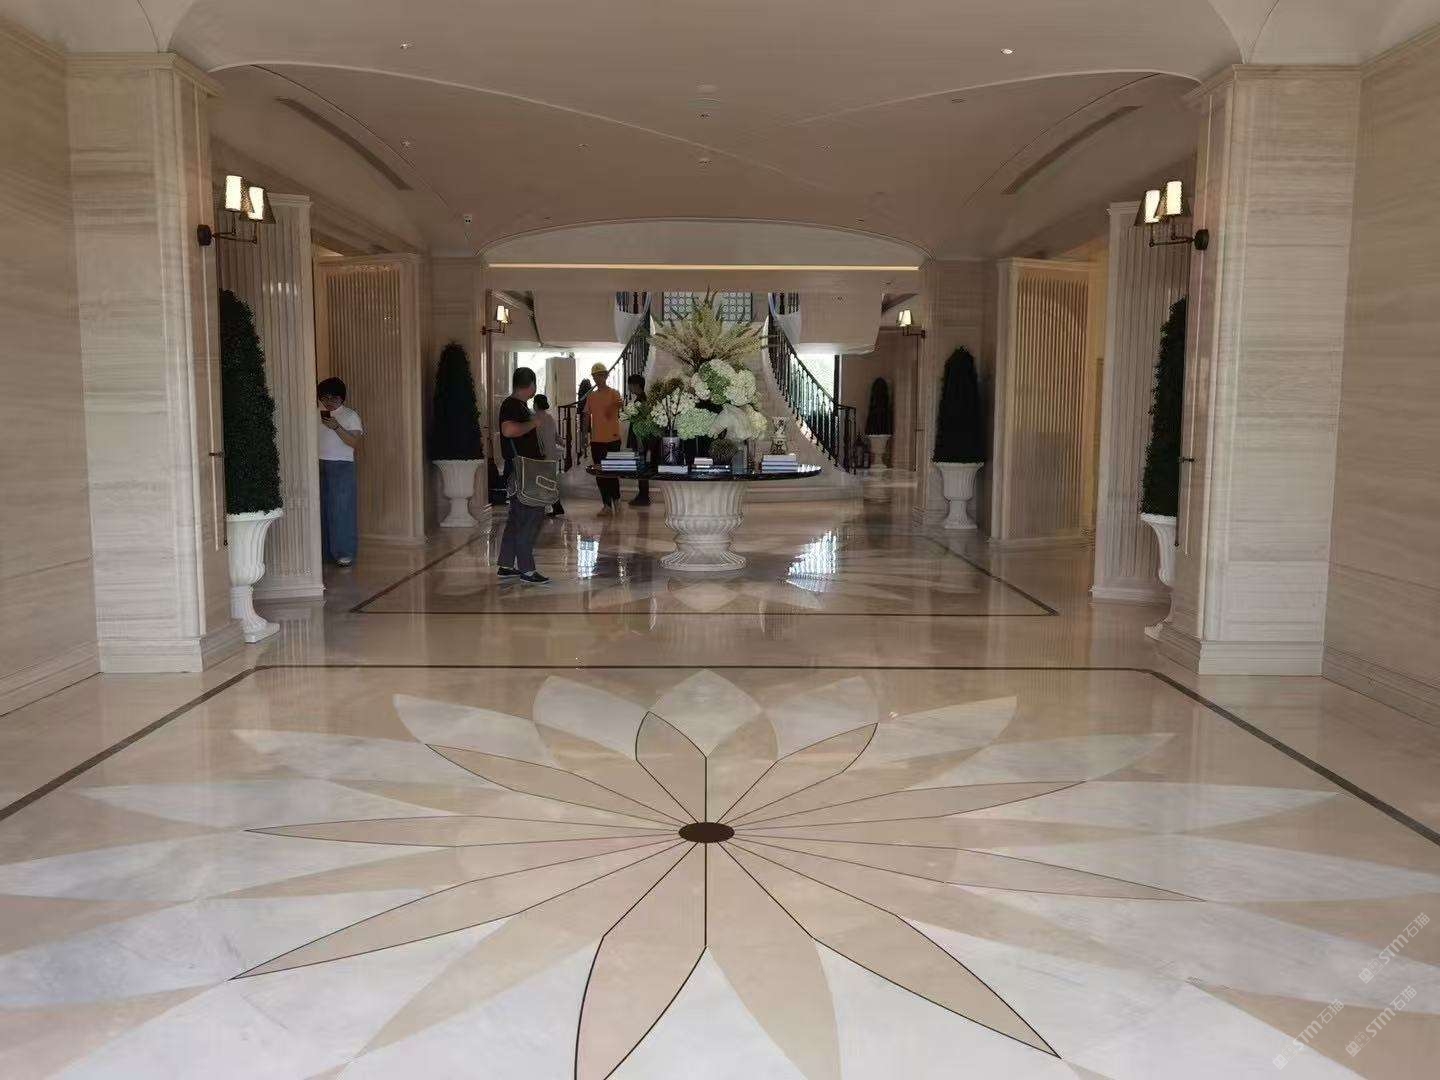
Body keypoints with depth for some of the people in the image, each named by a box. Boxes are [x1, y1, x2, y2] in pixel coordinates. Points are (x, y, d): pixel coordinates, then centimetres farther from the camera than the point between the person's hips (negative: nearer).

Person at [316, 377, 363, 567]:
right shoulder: (318, 415, 12)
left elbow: (354, 442, -11)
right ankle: (326, 551, 12)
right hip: (320, 465, 5)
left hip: (341, 466, -5)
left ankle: (345, 553, -3)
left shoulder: (350, 415, -1)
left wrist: (336, 427, -19)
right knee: (323, 508, 5)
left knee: (342, 509, -6)